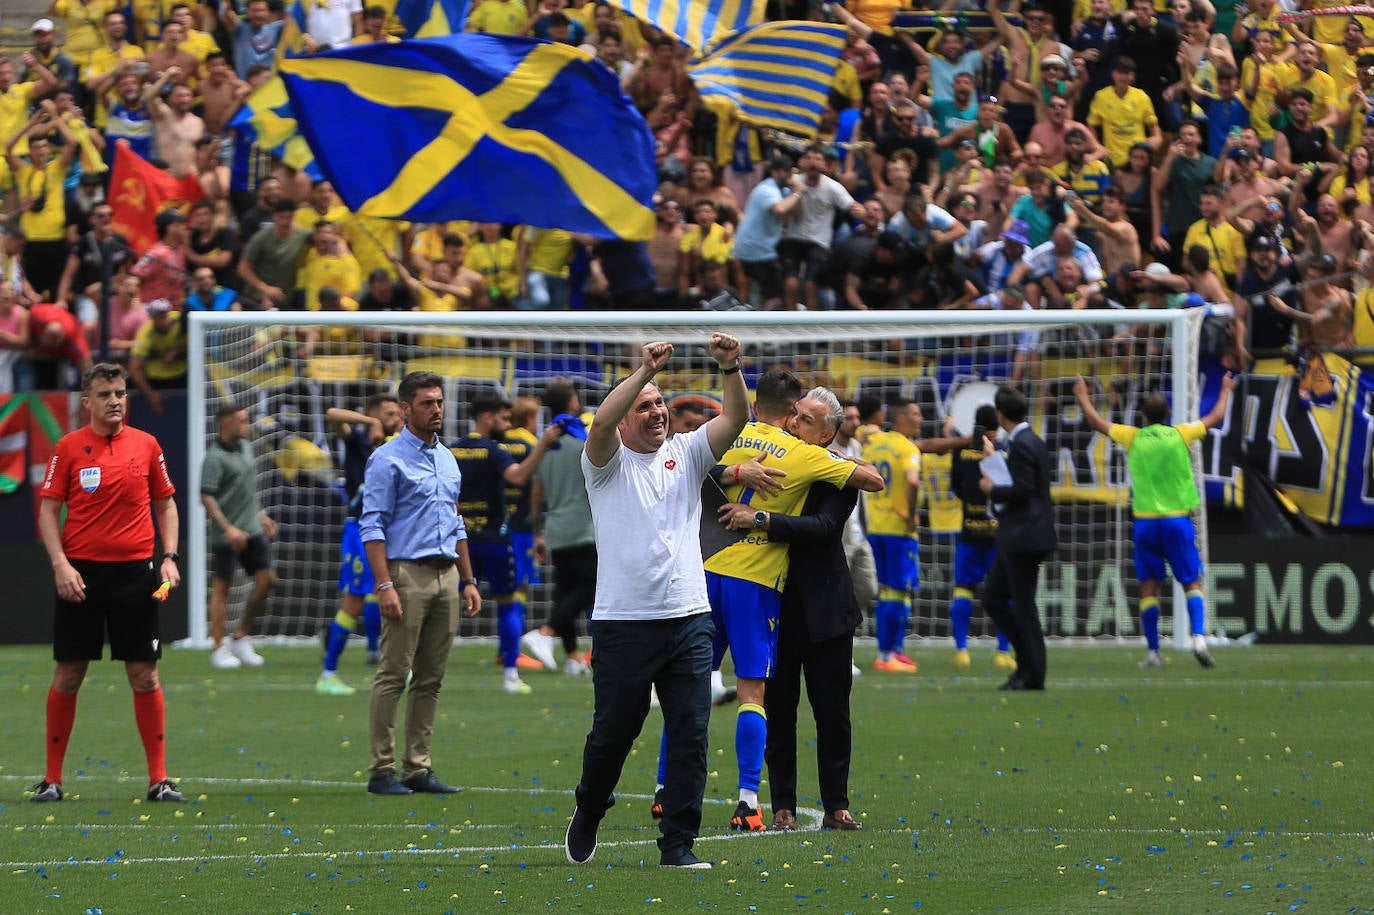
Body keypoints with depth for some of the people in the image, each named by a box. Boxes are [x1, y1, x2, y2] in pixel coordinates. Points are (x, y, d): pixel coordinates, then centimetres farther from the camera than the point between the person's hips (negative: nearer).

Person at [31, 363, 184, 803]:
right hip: (81, 573, -1)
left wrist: (169, 557, 1)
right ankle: (52, 778, 9)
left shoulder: (146, 446, 6)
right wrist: (60, 564, -11)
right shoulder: (69, 448, 0)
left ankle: (159, 778, 6)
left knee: (144, 676, 1)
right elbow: (48, 510, 1)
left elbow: (166, 503, 13)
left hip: (135, 571, 1)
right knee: (68, 676, 2)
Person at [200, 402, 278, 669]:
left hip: (253, 529, 8)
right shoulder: (215, 457, -14)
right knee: (222, 587, -1)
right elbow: (206, 498, -18)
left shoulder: (245, 447, 12)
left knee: (266, 580, 4)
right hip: (227, 534, -8)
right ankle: (219, 650, 5)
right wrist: (229, 528, -24)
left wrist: (261, 515, 24)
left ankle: (242, 638, 16)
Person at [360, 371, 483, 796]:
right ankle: (382, 771, -5)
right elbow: (372, 525, -10)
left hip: (446, 576, 7)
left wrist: (467, 580, 18)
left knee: (431, 679, 6)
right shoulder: (388, 459, -5)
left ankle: (419, 768, 9)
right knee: (393, 676, -6)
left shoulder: (447, 459, 18)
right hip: (407, 574, -7)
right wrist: (385, 584, -18)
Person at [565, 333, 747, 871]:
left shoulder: (685, 453, 11)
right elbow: (600, 425, -20)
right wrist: (645, 370, -28)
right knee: (613, 732, 8)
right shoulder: (609, 462, 2)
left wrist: (730, 368, -20)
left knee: (690, 736, -3)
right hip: (624, 622, -3)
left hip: (689, 620, 3)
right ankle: (587, 817, 33)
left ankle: (678, 843, 2)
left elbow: (735, 419, -2)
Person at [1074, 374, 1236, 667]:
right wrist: (1226, 390, 34)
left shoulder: (1133, 438, 1)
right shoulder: (1181, 434, 0)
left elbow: (1096, 422, 15)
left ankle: (1153, 651, 5)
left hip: (1145, 520, 1)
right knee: (1192, 584, 2)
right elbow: (1216, 417, 17)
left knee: (1149, 588, 6)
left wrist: (1083, 397, 32)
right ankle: (1199, 637, -19)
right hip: (1177, 519, -1)